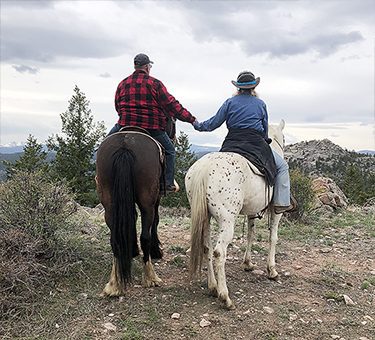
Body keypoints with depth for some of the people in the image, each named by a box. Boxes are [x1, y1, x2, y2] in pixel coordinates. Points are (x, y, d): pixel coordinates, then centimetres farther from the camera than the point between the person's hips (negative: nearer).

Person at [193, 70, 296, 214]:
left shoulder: (230, 102, 6)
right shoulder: (261, 104, 6)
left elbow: (214, 123, 6)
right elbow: (265, 129, 13)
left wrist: (198, 125, 22)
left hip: (231, 146, 2)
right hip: (256, 145, -2)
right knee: (282, 166, 13)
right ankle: (281, 203, 9)